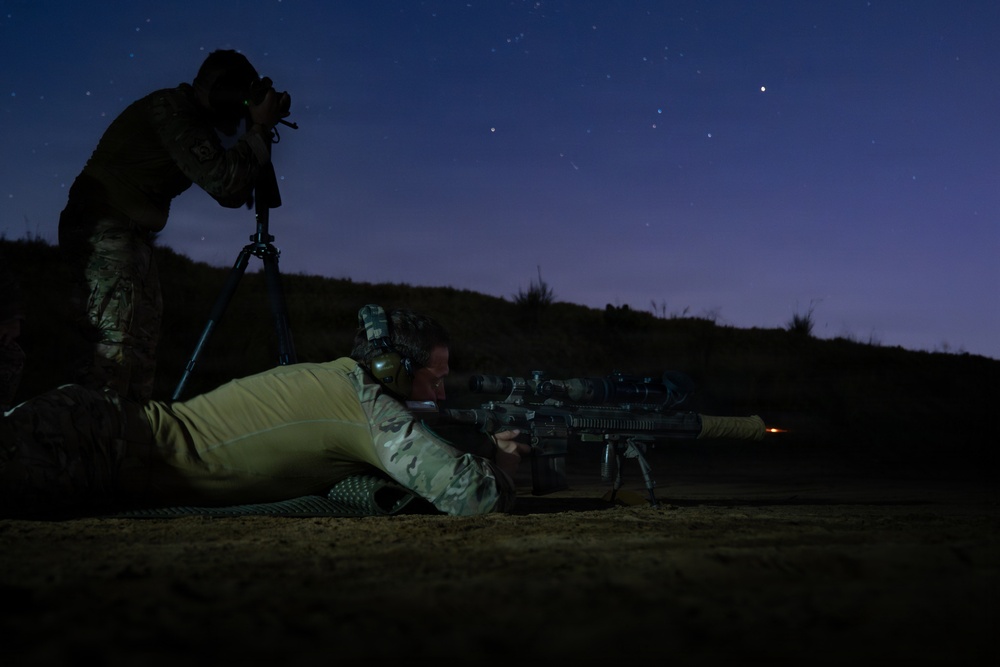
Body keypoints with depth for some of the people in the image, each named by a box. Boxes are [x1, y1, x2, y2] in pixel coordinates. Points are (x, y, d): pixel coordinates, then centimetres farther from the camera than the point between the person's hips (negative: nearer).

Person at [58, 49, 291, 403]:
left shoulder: (195, 122, 14)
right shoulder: (172, 109, -13)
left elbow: (231, 194, 14)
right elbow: (223, 182, -21)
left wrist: (261, 130, 4)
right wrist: (260, 128, -11)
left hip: (133, 235, 10)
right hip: (104, 229, -10)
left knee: (141, 350, 8)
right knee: (114, 349, -18)